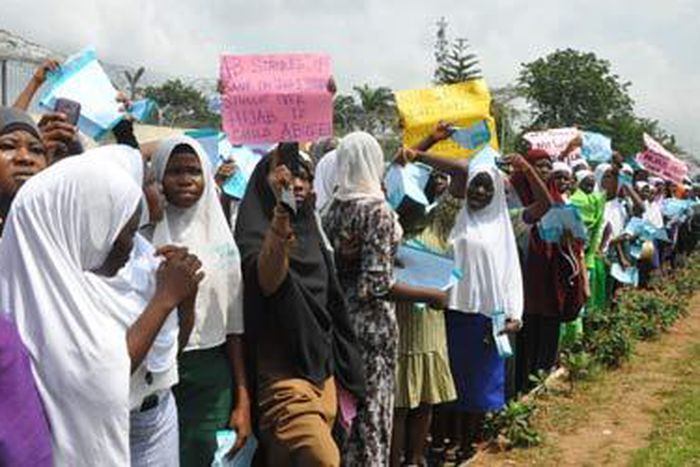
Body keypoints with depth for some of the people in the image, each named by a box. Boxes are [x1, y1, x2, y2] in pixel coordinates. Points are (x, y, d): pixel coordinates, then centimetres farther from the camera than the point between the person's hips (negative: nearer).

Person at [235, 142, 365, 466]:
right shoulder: (255, 231, -10)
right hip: (284, 372, -7)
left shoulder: (310, 231, 13)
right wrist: (281, 210, -46)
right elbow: (268, 281, -33)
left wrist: (340, 378, 20)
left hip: (322, 369, 7)